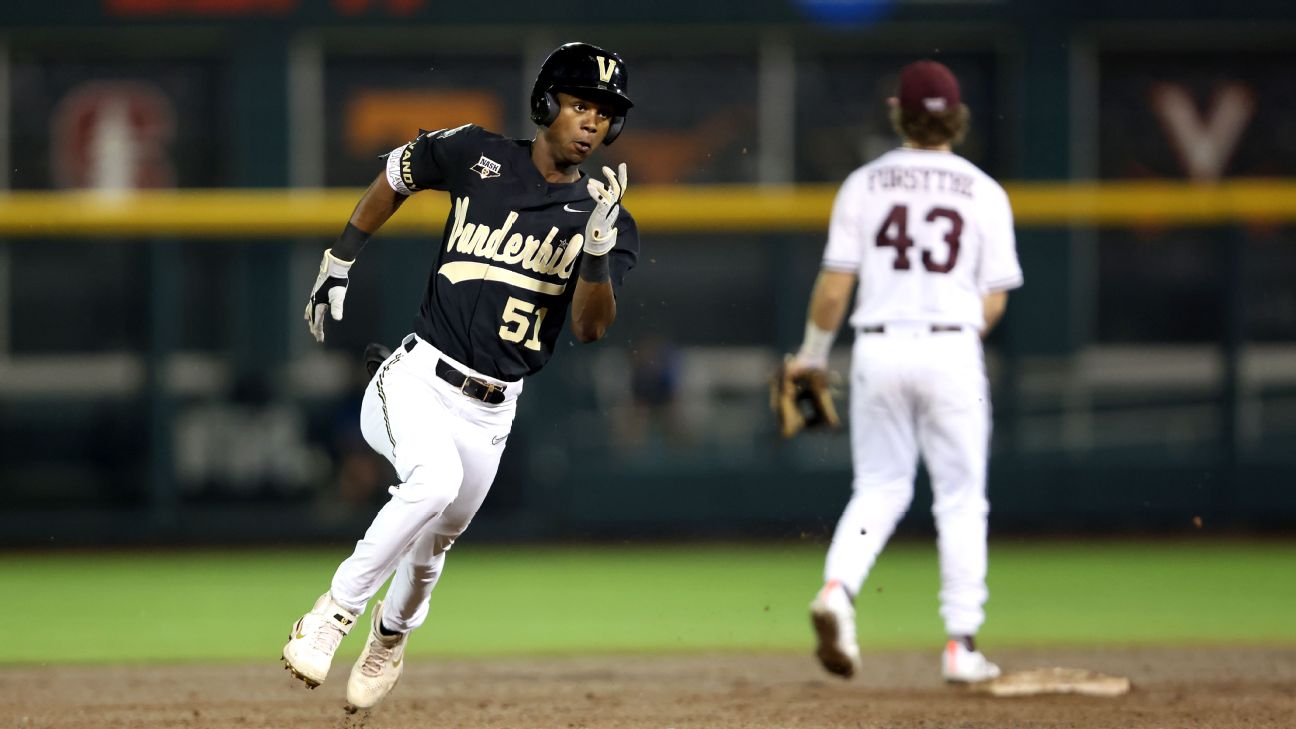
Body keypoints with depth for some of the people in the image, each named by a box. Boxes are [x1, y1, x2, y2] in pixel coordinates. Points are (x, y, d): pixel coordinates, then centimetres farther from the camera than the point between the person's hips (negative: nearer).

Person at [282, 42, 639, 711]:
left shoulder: (604, 217, 1)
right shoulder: (479, 157, -2)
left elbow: (590, 328, -11)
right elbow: (395, 176, 16)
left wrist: (596, 248, -27)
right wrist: (338, 264, 15)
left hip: (490, 412, 3)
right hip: (417, 379, -3)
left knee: (429, 549, 13)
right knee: (435, 479, -32)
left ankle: (389, 638, 45)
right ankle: (335, 613, -20)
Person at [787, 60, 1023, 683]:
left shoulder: (863, 185, 1)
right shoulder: (984, 193, 1)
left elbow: (834, 285, -1)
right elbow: (994, 301, 2)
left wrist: (813, 353, 14)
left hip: (878, 348, 1)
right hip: (952, 349, -1)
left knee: (879, 488, 13)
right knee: (961, 501, 7)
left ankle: (837, 588, -13)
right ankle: (961, 644, 5)